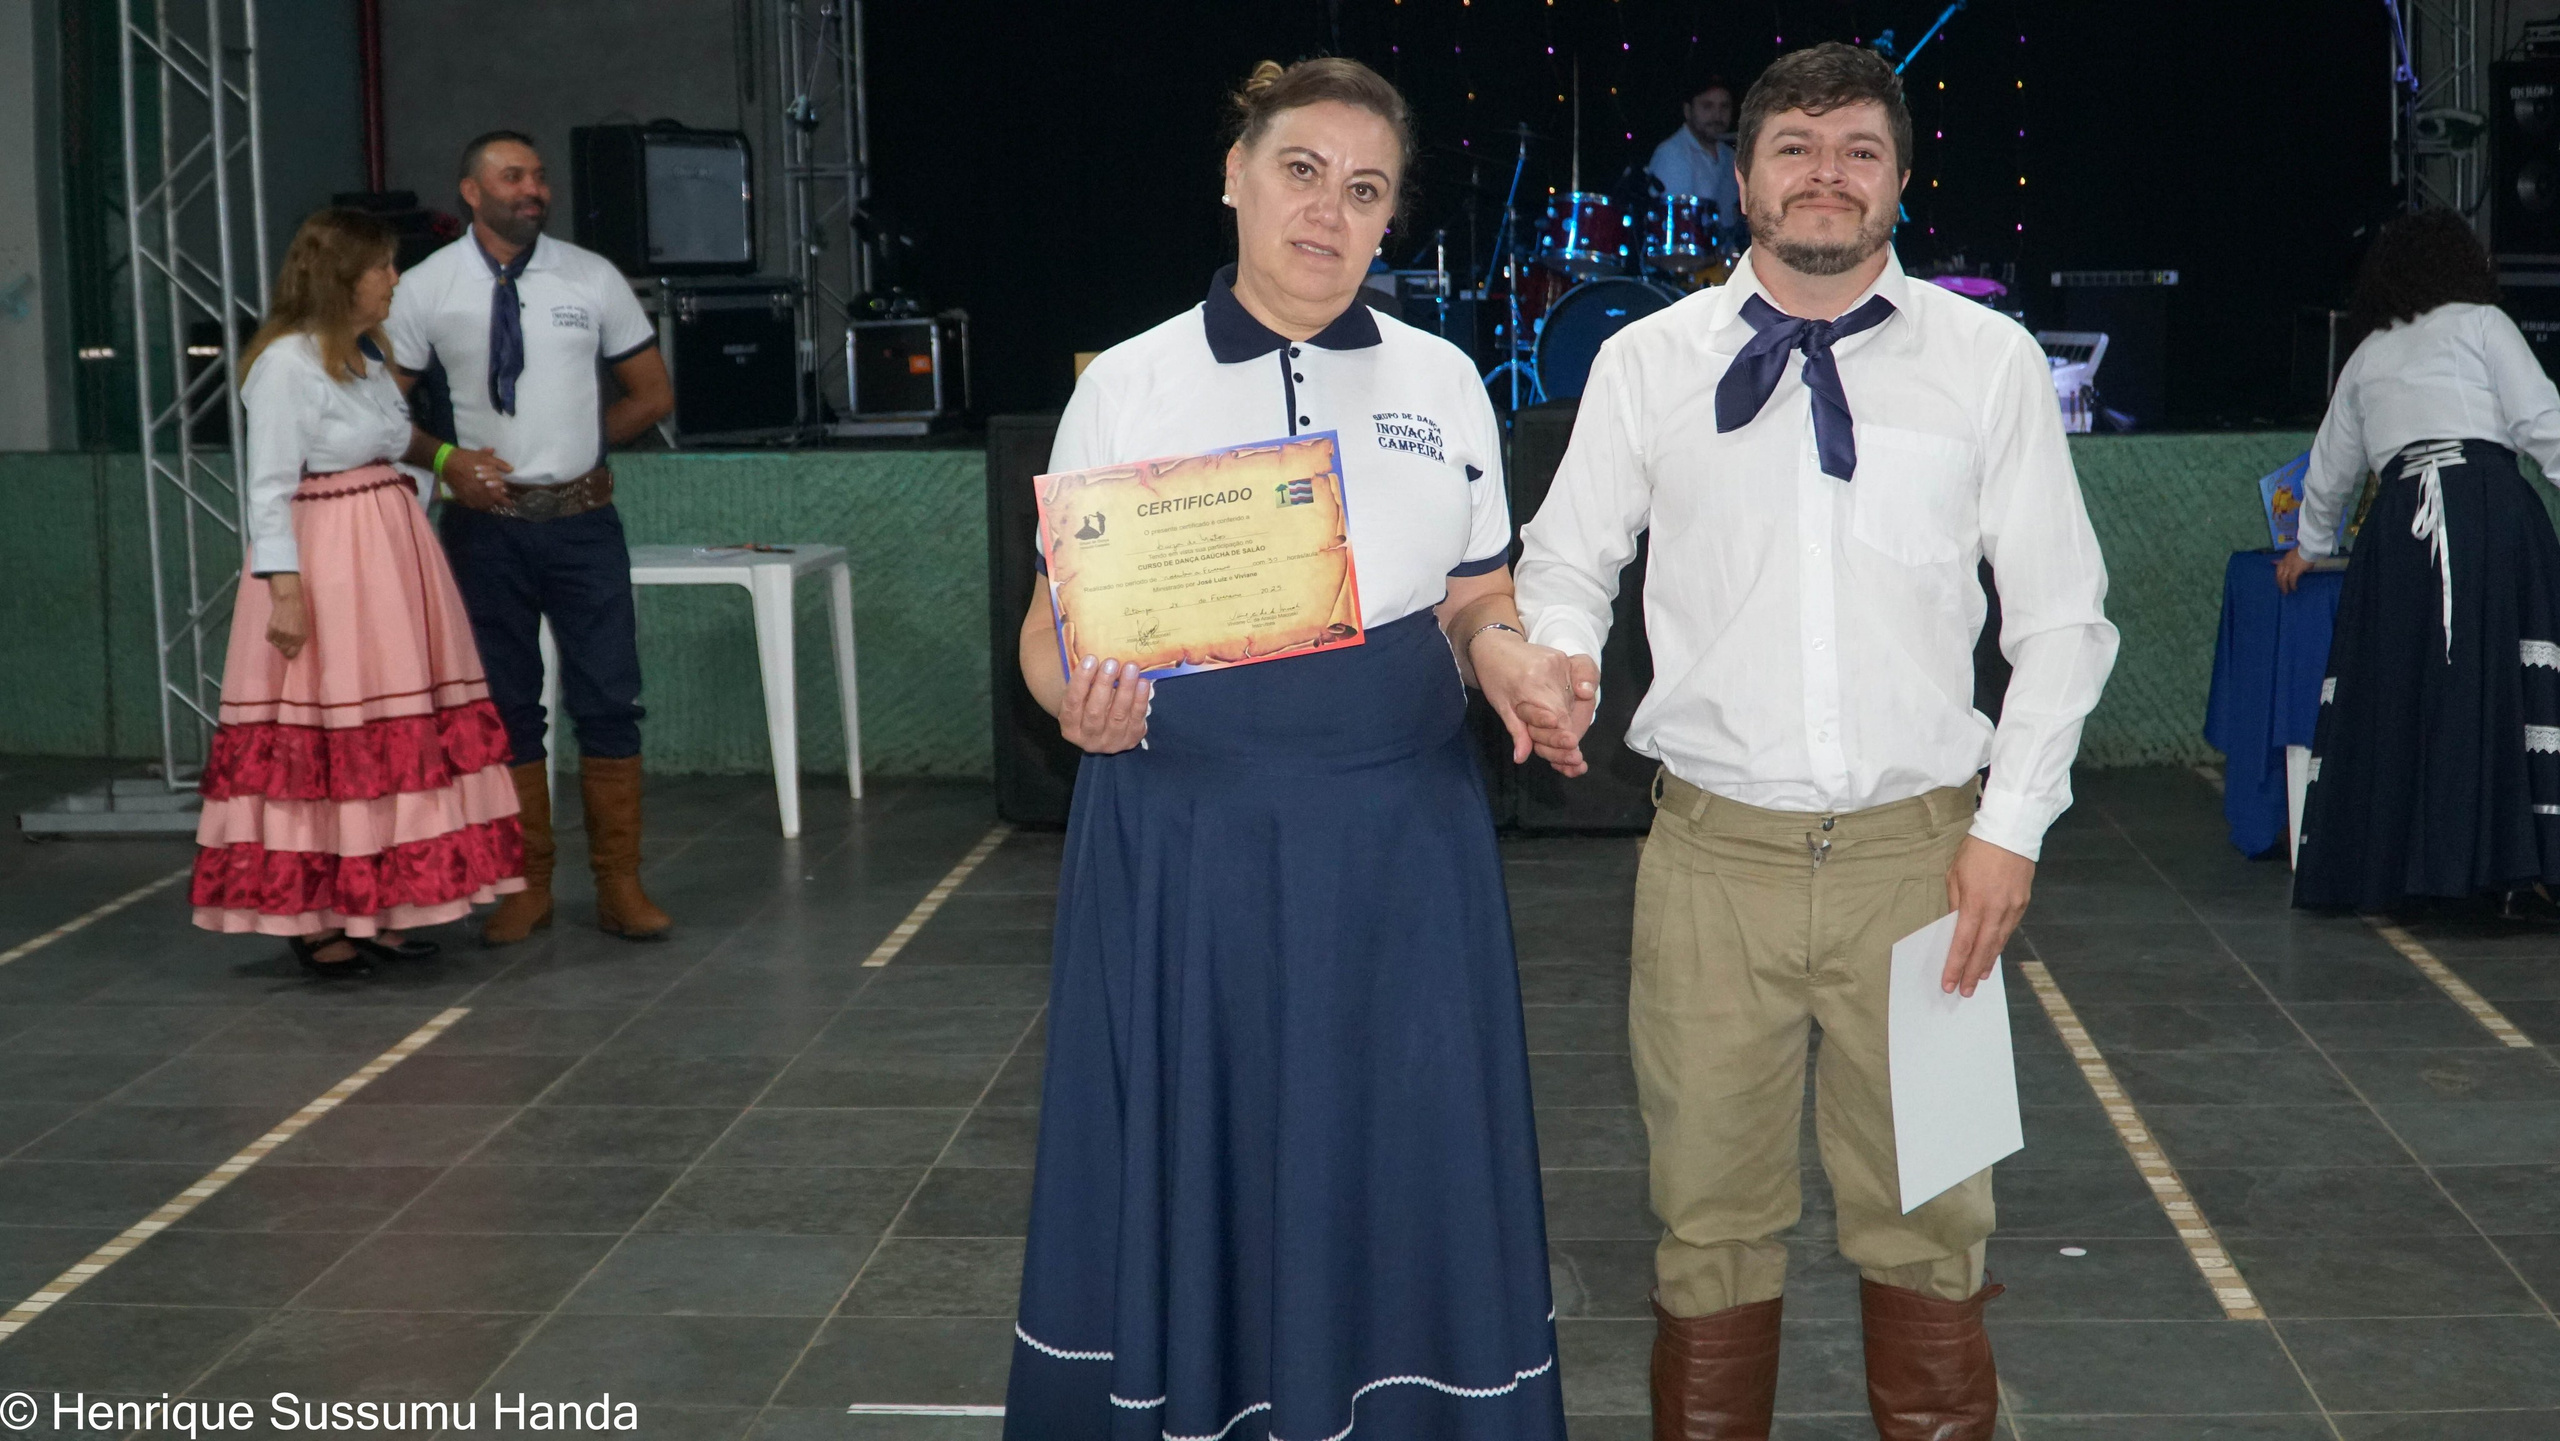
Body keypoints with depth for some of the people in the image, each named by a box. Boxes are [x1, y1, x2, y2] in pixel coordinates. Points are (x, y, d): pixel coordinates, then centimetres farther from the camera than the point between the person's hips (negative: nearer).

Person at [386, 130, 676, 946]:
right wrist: (447, 459, -9)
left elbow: (653, 396, 9)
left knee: (609, 703, -1)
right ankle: (526, 888, 17)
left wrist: (578, 445, 3)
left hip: (582, 519, 0)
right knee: (505, 708, 7)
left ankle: (619, 887, 9)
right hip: (485, 522, 0)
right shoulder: (428, 290, 0)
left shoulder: (591, 279, 2)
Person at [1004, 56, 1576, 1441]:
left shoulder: (1442, 381, 7)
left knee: (1400, 1174, 6)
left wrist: (1506, 656, -10)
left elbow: (1476, 605, 12)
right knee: (1191, 1168, 5)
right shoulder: (1126, 387, 1)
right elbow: (1056, 619, 3)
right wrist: (1078, 695, -19)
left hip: (1399, 848, 2)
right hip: (1182, 845, -1)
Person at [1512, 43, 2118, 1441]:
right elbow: (1565, 559, 11)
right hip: (1714, 853, 0)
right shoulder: (1647, 362, 4)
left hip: (1918, 854, 0)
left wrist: (2012, 823, -2)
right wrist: (1560, 654, -12)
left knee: (1926, 1223, 8)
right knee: (1711, 1220, 9)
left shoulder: (1989, 361, 3)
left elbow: (2059, 614, 6)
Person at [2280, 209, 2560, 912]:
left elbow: (2331, 467, 34)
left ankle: (2384, 866, 7)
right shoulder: (2482, 325, 12)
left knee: (2396, 689, 6)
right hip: (2489, 502, -3)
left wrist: (2311, 545, 48)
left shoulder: (2366, 358, 25)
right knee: (2498, 678, -5)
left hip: (2398, 521, 3)